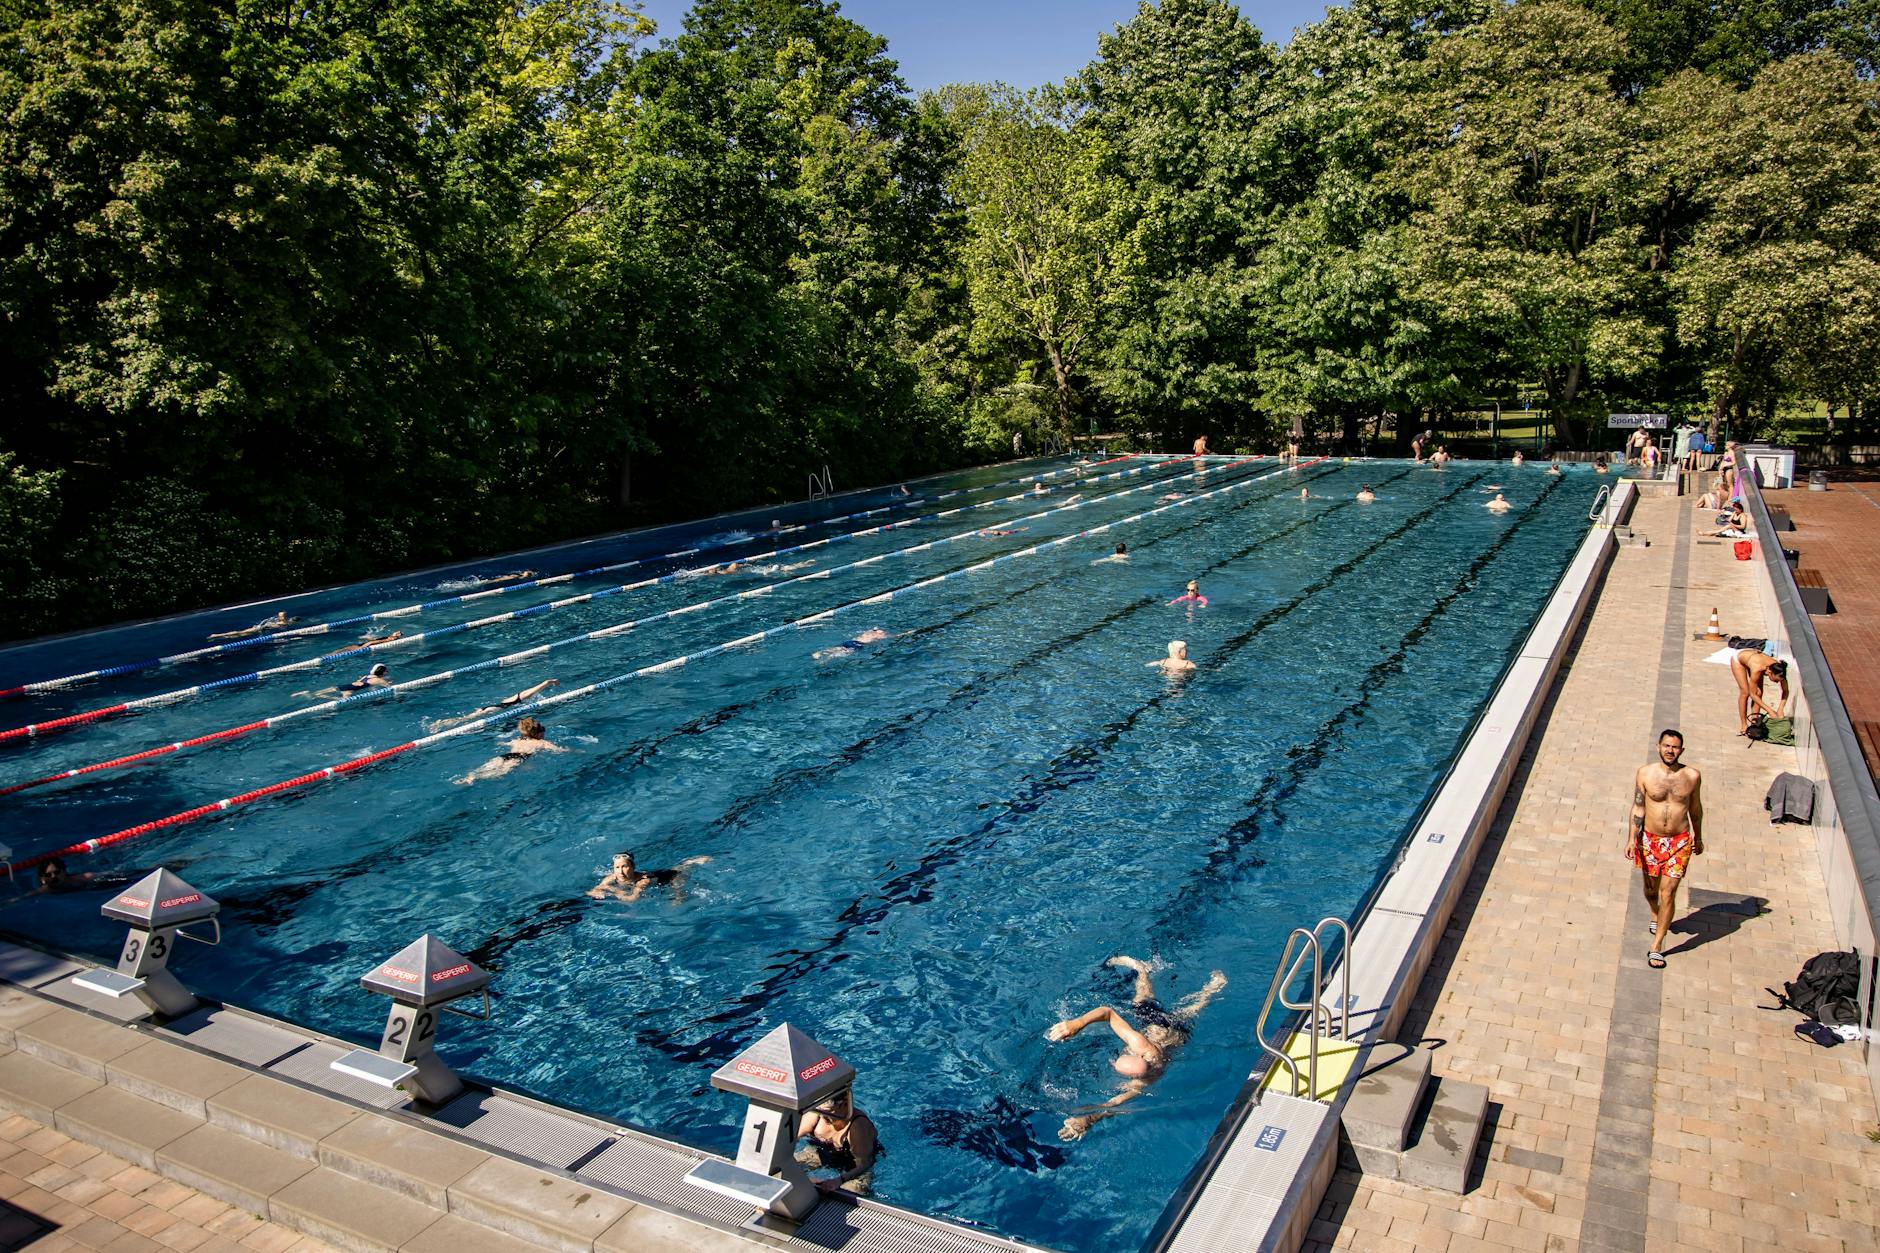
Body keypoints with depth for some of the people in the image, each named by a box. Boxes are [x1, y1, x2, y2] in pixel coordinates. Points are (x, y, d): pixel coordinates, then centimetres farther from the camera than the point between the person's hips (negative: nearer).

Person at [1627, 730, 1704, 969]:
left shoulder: (1692, 776, -6)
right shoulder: (1645, 773, -8)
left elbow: (1695, 808, 9)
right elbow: (1637, 808, -5)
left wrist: (1698, 837, 18)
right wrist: (1631, 839, -10)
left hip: (1679, 842, -1)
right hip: (1650, 840, 1)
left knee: (1668, 893, -5)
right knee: (1651, 887, 19)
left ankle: (1656, 947, 2)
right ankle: (1655, 915, 53)